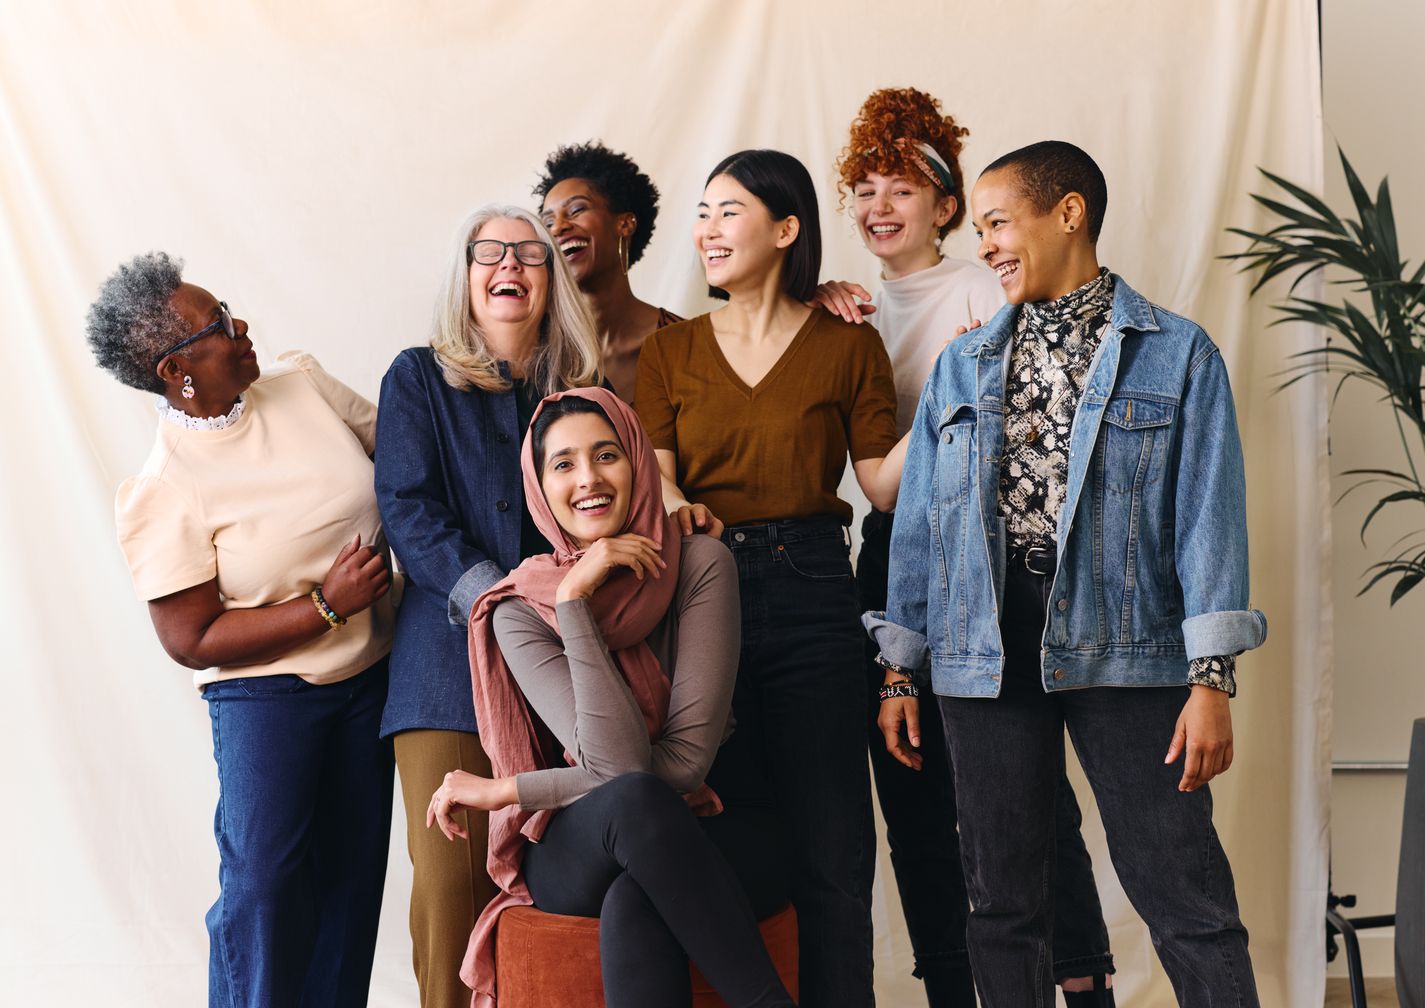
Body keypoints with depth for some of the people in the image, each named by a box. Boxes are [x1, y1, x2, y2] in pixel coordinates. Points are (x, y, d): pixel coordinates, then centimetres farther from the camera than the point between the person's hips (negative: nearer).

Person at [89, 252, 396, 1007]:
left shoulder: (303, 384, -3)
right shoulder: (160, 493, -18)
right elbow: (191, 641, -16)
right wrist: (326, 605, -19)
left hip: (370, 676, 5)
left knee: (352, 871, 12)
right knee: (261, 882, -2)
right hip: (266, 696, -5)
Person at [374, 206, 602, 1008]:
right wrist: (493, 595, -15)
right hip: (453, 662, -2)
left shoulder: (586, 389, 16)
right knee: (452, 878, -7)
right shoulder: (419, 379, 10)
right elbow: (408, 510, -1)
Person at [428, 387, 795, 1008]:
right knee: (633, 801, -36)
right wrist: (574, 600, -19)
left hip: (702, 854, 0)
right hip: (577, 858, 1)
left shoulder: (699, 564, -7)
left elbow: (685, 759, -15)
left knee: (632, 904, -37)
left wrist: (503, 791, -11)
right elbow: (621, 769, -19)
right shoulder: (520, 611, -5)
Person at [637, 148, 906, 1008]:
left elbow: (883, 485, 2)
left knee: (829, 849, -2)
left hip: (810, 591, -2)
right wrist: (677, 511, -18)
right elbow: (654, 477, 4)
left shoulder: (848, 344, 5)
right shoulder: (670, 353, 12)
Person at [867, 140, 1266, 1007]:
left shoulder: (1177, 353, 2)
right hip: (987, 647, 4)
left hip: (1122, 644, -4)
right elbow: (919, 520, 14)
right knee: (1004, 899, 10)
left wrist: (1212, 678, -11)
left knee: (1186, 897, -6)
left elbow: (1209, 513, -4)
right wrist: (900, 668, 9)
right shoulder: (963, 366, 14)